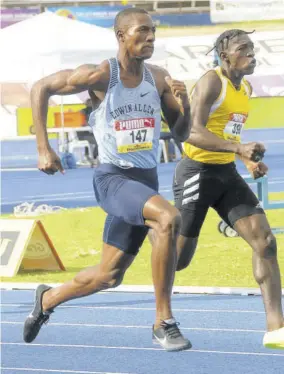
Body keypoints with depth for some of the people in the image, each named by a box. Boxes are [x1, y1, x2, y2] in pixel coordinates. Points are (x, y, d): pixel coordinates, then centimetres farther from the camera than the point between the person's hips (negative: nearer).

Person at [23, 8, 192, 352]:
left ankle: (47, 299, 41)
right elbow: (41, 89, -1)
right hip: (112, 178, -6)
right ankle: (163, 322, -24)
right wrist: (43, 149, -5)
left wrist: (184, 105, -12)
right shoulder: (100, 76, -12)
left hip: (145, 180, 6)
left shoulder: (158, 79, 3)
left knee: (109, 276, 12)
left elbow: (181, 134, 10)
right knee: (169, 218, -33)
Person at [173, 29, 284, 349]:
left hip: (227, 174, 8)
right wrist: (239, 148, -35)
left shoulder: (245, 89, 12)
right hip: (197, 173, -8)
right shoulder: (212, 82, -14)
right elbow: (193, 133, -25)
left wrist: (249, 161, 12)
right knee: (179, 258, -1)